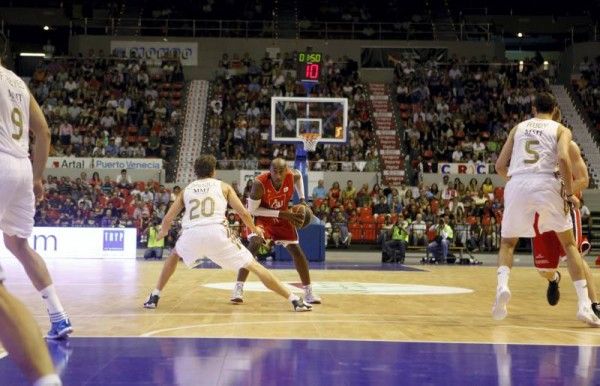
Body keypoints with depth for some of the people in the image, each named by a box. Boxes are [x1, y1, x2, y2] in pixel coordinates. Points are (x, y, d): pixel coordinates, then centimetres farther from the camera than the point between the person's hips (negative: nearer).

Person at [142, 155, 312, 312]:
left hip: (191, 234, 2)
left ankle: (154, 297, 29)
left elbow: (167, 219, 24)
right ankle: (295, 300, -2)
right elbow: (243, 212, 13)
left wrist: (163, 232, 46)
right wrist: (255, 229, 32)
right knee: (253, 265, 5)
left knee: (174, 255, 36)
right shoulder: (223, 186, 21)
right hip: (217, 233, -2)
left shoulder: (186, 190, 26)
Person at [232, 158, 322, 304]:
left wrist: (302, 199, -5)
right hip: (261, 216, -4)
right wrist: (280, 213, -30)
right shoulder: (260, 183, -35)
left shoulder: (292, 176, -24)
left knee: (296, 250, 2)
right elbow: (252, 210, -26)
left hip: (283, 216, 4)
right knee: (254, 245, -28)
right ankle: (238, 288, -23)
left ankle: (308, 291, 15)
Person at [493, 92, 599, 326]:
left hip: (517, 185, 2)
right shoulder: (561, 130, 14)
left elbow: (500, 166, 18)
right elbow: (563, 159, -7)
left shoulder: (518, 128, 23)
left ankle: (502, 285, -9)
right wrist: (570, 194, 1)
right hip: (545, 184, -2)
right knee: (569, 244, 15)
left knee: (507, 243, 21)